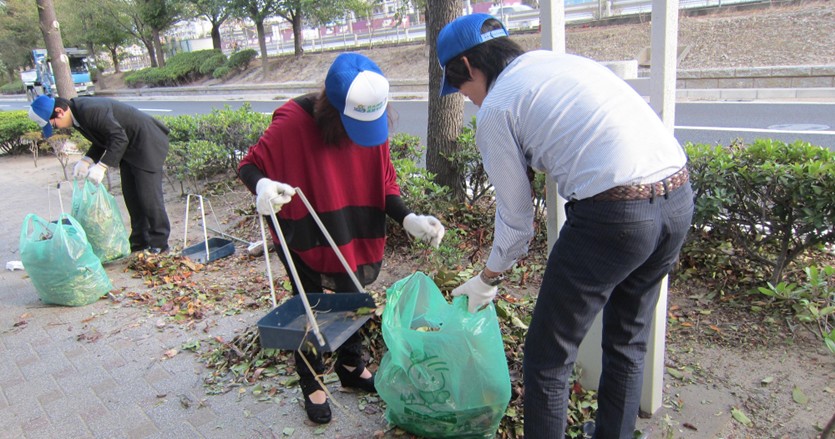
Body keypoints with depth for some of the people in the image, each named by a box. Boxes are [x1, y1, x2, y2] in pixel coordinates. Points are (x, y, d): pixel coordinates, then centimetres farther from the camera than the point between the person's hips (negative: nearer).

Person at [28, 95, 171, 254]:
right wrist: (87, 160, -1)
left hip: (147, 143, -10)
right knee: (130, 195, 12)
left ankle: (159, 242, 4)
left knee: (148, 195, -7)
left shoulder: (90, 110, -26)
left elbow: (119, 138, -27)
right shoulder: (78, 113, 4)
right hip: (130, 147, 10)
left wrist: (102, 166, -27)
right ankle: (139, 240, 21)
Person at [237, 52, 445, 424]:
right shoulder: (293, 122, -28)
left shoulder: (373, 122, -14)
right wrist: (262, 185, -42)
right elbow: (249, 165, -18)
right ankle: (311, 384, 32)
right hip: (304, 235, -4)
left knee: (353, 298, 19)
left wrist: (409, 220, -22)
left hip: (352, 236, 4)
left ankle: (352, 367, 44)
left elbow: (384, 184, -6)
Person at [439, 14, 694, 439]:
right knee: (628, 341, 25)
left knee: (548, 356, 10)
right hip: (679, 196, 9)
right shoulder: (560, 59, 20)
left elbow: (516, 217, 5)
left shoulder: (494, 108, 0)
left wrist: (487, 279, 20)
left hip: (612, 214, -8)